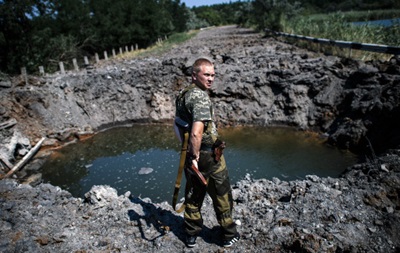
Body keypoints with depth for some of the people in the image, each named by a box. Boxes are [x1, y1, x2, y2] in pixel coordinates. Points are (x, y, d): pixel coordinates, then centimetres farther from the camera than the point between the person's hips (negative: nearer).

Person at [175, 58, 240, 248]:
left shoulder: (182, 95, 7)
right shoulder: (201, 96, -22)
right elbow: (196, 133, -33)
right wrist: (195, 157, -19)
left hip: (190, 154, 8)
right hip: (207, 156, -8)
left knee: (193, 195, 20)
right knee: (222, 196, 12)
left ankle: (191, 235, 34)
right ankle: (229, 235, 30)